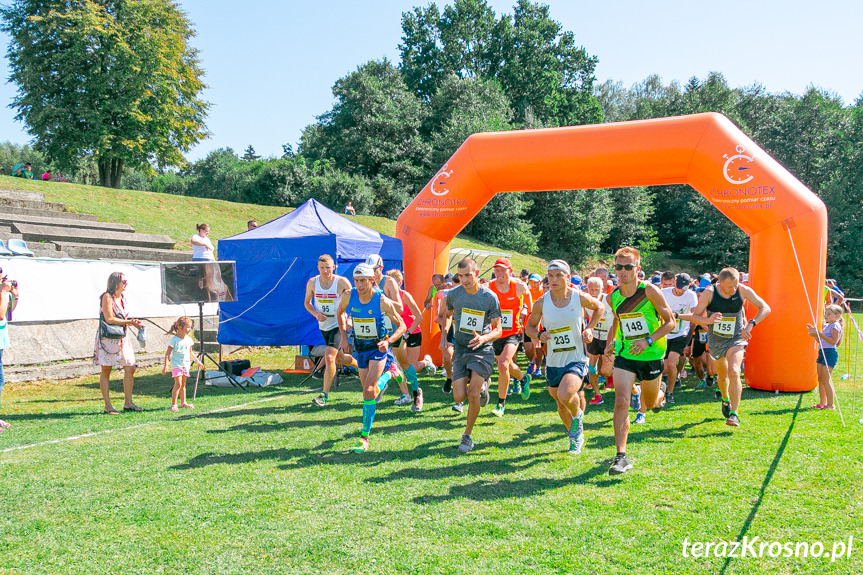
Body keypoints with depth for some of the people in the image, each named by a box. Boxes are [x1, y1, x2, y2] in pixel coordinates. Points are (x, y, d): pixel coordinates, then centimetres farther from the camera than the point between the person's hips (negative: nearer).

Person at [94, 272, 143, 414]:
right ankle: (107, 406, 6)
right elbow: (109, 319, -18)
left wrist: (132, 321, 1)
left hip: (122, 337, 8)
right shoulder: (107, 297, -10)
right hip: (107, 337, -8)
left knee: (130, 368, 3)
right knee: (106, 371, 0)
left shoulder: (123, 298, 14)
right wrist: (129, 321, -16)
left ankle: (128, 403, 12)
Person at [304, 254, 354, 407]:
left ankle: (324, 395, -16)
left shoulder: (342, 282, -14)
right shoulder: (312, 282, -4)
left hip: (339, 325, -5)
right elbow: (307, 302, 9)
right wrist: (315, 314, -10)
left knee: (329, 356, -21)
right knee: (339, 358, 20)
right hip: (323, 326, 6)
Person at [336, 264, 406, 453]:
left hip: (378, 347, -4)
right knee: (369, 391, 15)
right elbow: (339, 312, 11)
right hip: (360, 348, 4)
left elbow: (401, 326, -10)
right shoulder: (348, 296, -12)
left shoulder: (382, 301, -21)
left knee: (368, 392, -15)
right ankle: (389, 372, 46)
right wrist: (344, 336, 3)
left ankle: (365, 437, -8)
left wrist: (388, 341, -27)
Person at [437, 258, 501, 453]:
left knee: (473, 395, -13)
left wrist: (483, 338, -25)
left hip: (482, 349, -3)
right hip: (460, 349, 3)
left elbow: (498, 330, -5)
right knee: (459, 397, -6)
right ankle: (482, 386, 28)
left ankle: (467, 435, 8)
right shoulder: (453, 294, -3)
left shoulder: (490, 297, -10)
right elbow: (445, 315, 17)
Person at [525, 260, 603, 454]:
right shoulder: (541, 303, -5)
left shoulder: (580, 297, -8)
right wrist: (539, 334, -13)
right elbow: (529, 327, 8)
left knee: (565, 395, -26)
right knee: (561, 405, 15)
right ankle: (576, 436, 42)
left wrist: (589, 328, -1)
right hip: (553, 361, 3)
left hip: (577, 359, -3)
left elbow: (600, 307, 13)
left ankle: (578, 416, 9)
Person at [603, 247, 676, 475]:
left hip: (651, 355, -2)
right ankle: (621, 457, -12)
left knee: (650, 403, 17)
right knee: (621, 402, -15)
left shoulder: (650, 291, -15)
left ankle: (659, 391, 56)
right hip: (625, 355, 2)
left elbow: (670, 322, -9)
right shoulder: (613, 296, -2)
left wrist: (648, 340, -22)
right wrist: (610, 343, 5)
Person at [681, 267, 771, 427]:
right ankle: (725, 398, 50)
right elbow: (694, 316, -15)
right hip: (716, 339, 1)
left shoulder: (744, 290, -13)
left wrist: (750, 324, -23)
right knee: (722, 376, 17)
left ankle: (734, 414, -18)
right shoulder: (709, 293, -16)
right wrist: (707, 320, -37)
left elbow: (765, 308, -8)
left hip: (736, 338, -1)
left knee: (734, 373, -23)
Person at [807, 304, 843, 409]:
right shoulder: (826, 325, 17)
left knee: (826, 380, -9)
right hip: (822, 352, 9)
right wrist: (815, 333, 9)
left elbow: (833, 341, -20)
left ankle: (830, 404, -3)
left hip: (830, 353, -9)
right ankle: (822, 403, 19)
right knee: (820, 379, 11)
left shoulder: (835, 326, -10)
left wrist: (820, 334, -24)